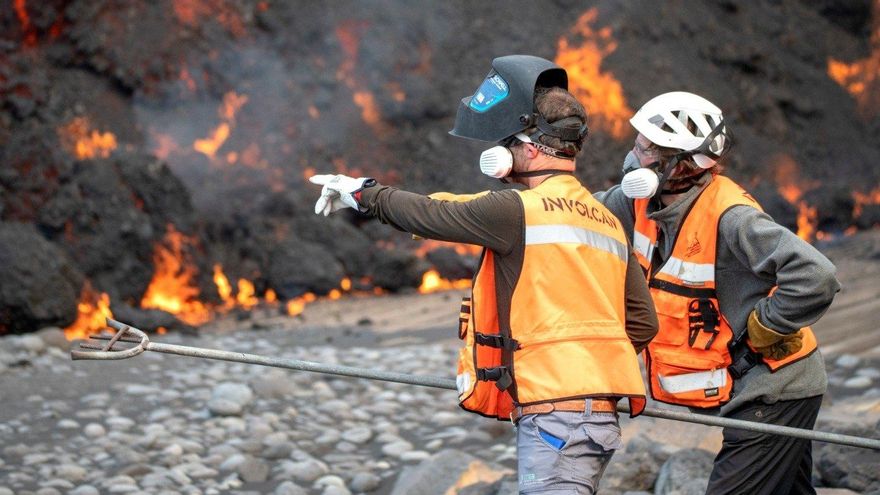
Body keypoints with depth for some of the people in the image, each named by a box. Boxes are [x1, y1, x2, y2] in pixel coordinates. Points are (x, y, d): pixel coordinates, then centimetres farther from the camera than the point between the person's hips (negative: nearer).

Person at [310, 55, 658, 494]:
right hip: (601, 416, 9)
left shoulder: (519, 210, -9)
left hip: (555, 413, -9)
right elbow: (643, 322, 18)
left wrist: (363, 194, 18)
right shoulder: (607, 221, 16)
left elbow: (432, 215, 2)